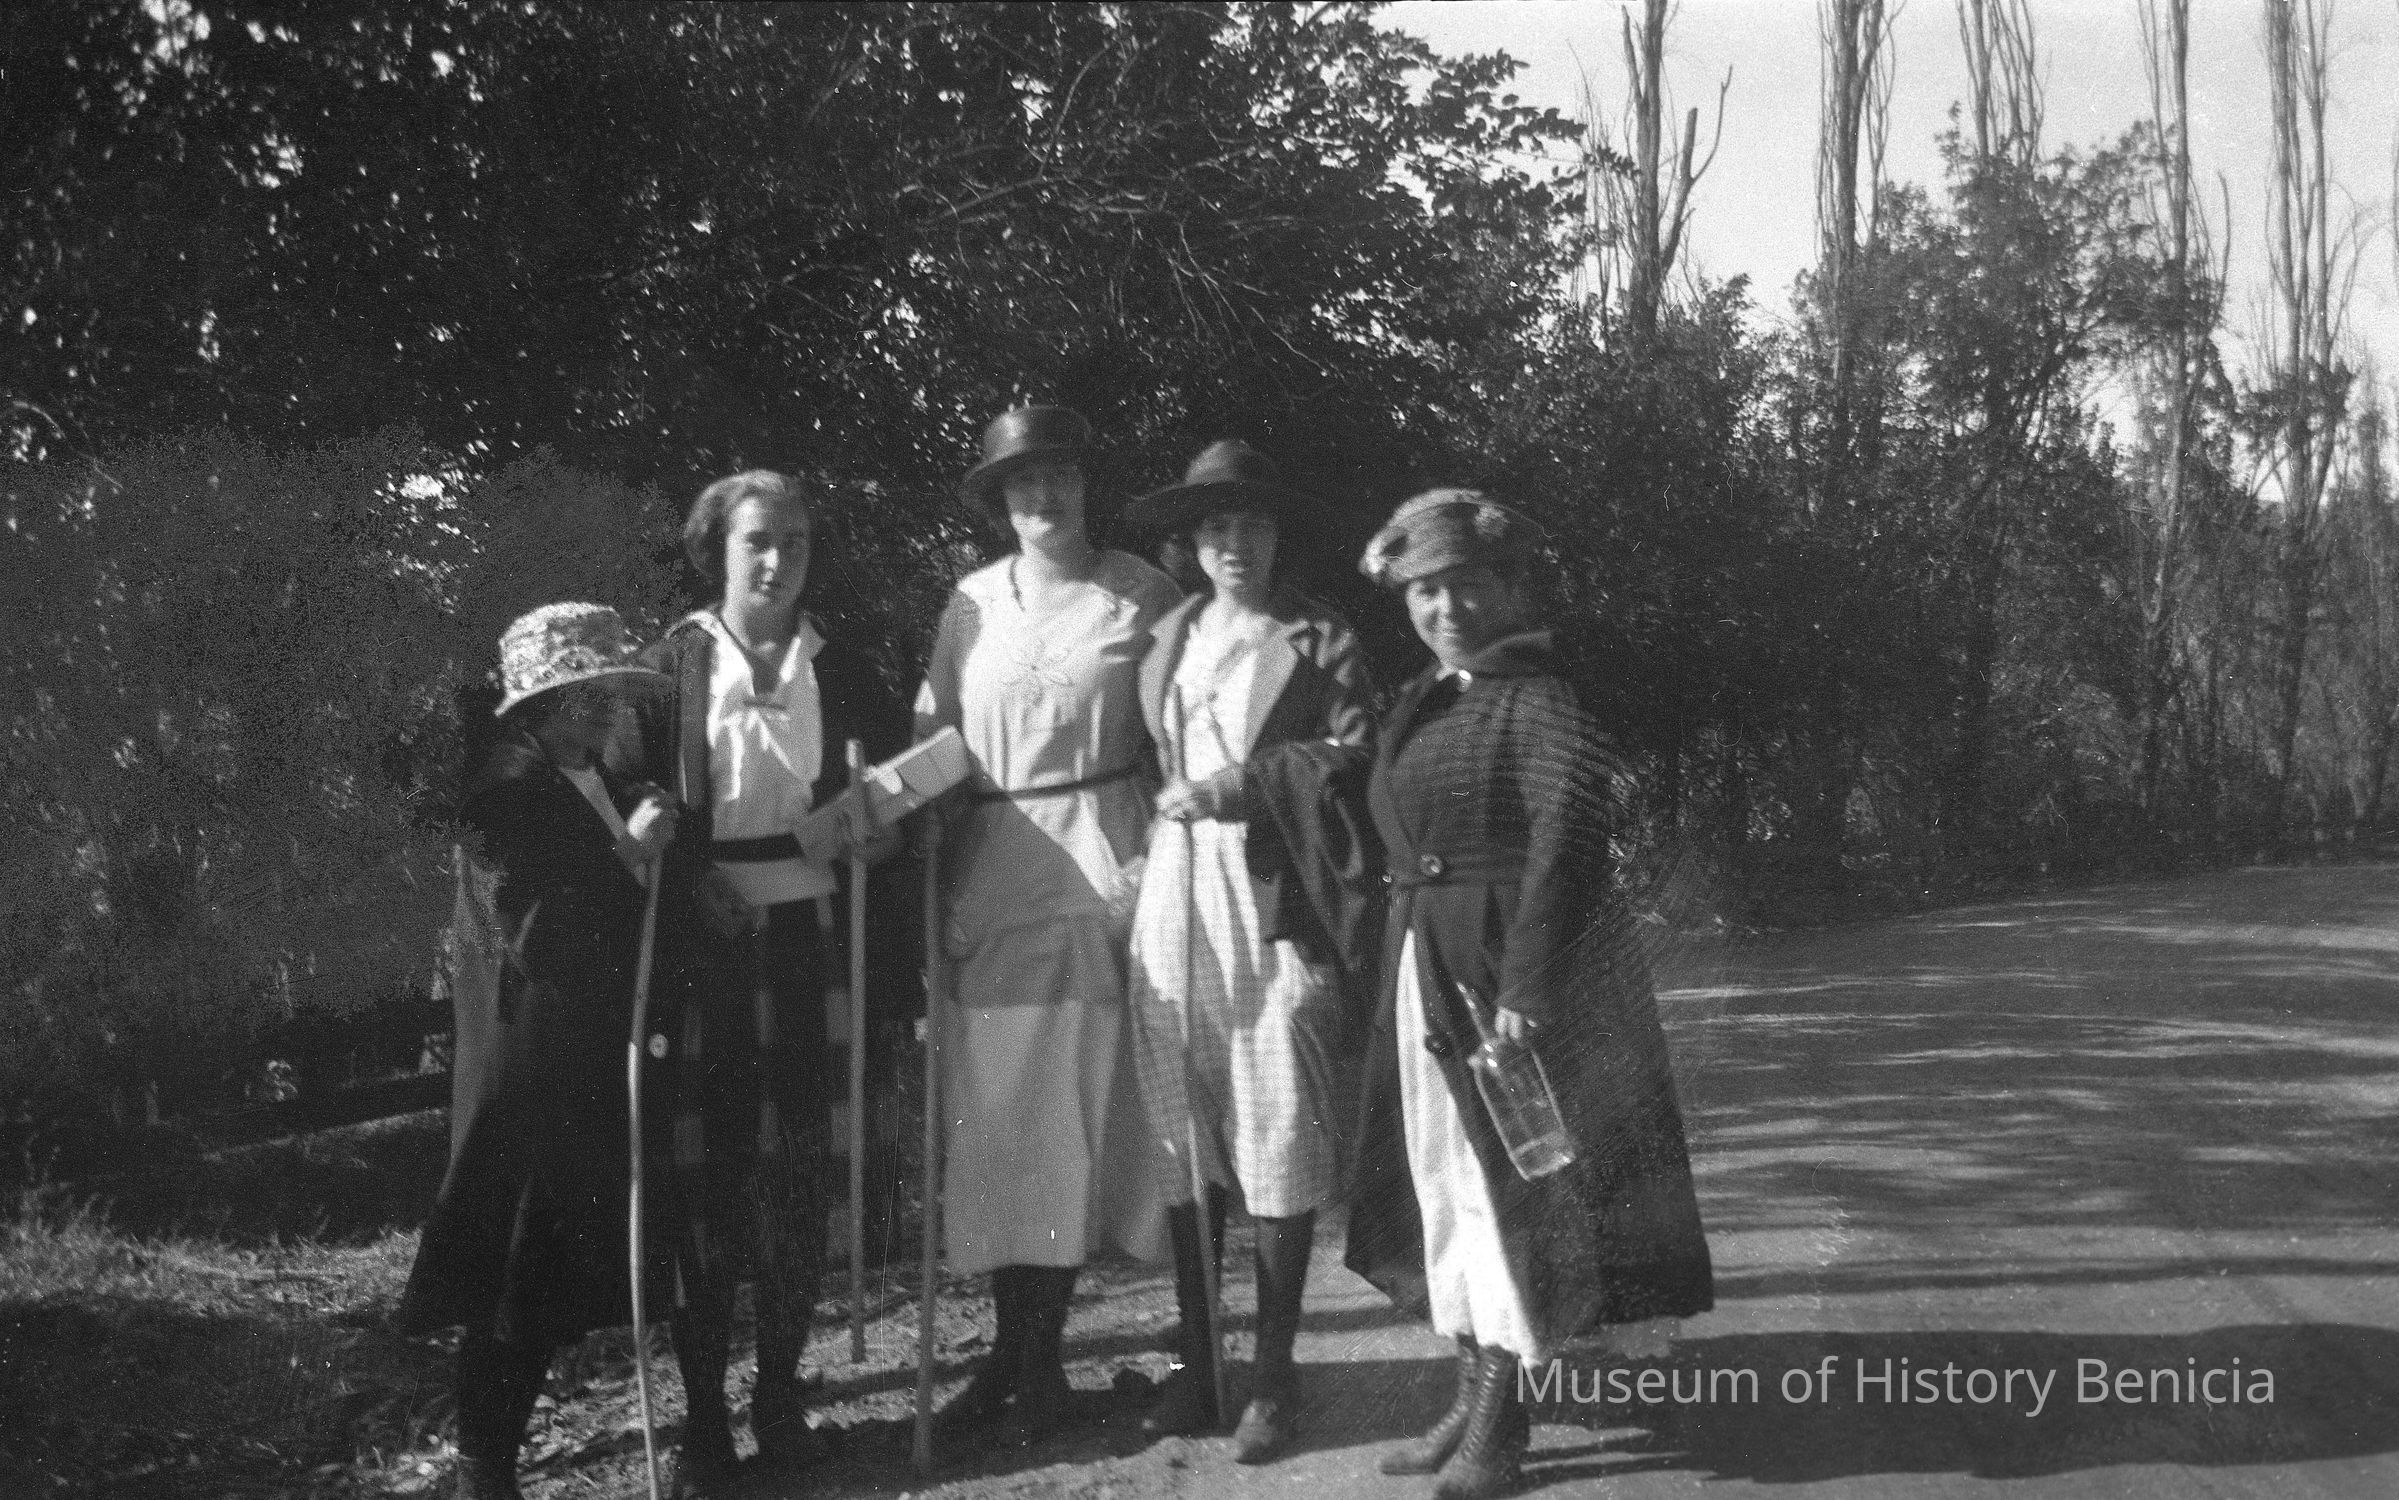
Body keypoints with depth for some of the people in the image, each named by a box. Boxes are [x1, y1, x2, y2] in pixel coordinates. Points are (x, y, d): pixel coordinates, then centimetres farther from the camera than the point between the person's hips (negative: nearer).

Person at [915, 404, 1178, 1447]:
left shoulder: (1138, 594, 1)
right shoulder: (972, 602, 8)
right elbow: (936, 733, 8)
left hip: (1098, 863, -3)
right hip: (989, 872, 3)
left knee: (1077, 1101, 1)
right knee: (990, 1107, 4)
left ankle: (1042, 1354, 12)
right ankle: (1009, 1348, 15)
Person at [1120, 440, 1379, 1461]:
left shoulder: (1319, 638, 4)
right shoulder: (1166, 637, 16)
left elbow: (1355, 753, -8)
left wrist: (1232, 787, -11)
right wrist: (1165, 805, 1)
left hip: (1273, 903, -3)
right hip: (1174, 902, 4)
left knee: (1278, 1141, -1)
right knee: (1183, 1142, 7)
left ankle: (1273, 1374, 10)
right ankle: (1195, 1359, 19)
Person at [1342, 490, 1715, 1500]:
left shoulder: (1537, 698, -12)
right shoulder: (1421, 704, 13)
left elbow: (1571, 834, -21)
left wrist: (1526, 982, -26)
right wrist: (1398, 957, 9)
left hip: (1514, 970, -8)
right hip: (1427, 974, 8)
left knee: (1505, 1178, -1)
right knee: (1441, 1177, 12)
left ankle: (1501, 1416, 10)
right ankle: (1473, 1391, 24)